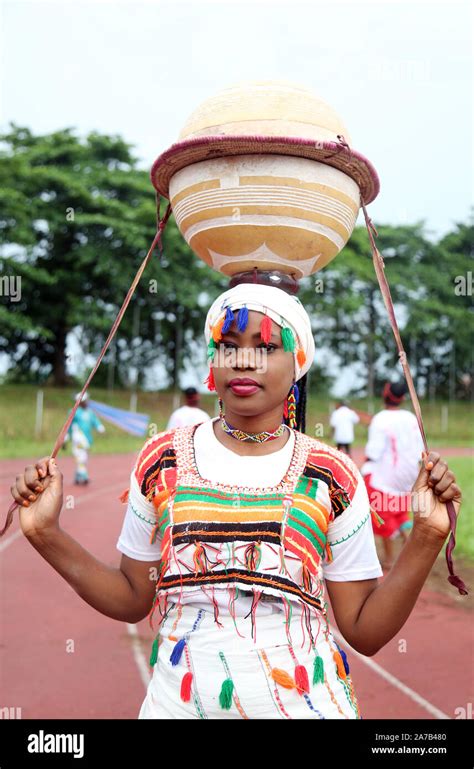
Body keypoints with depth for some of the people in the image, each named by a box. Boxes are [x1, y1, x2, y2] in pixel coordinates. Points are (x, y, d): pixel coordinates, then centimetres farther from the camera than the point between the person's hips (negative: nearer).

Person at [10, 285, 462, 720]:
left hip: (303, 703, -1)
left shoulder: (332, 477, -8)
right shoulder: (162, 461, -5)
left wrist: (426, 537, -16)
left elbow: (365, 632, -5)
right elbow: (132, 600, 3)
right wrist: (47, 534, -7)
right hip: (179, 700, 1)